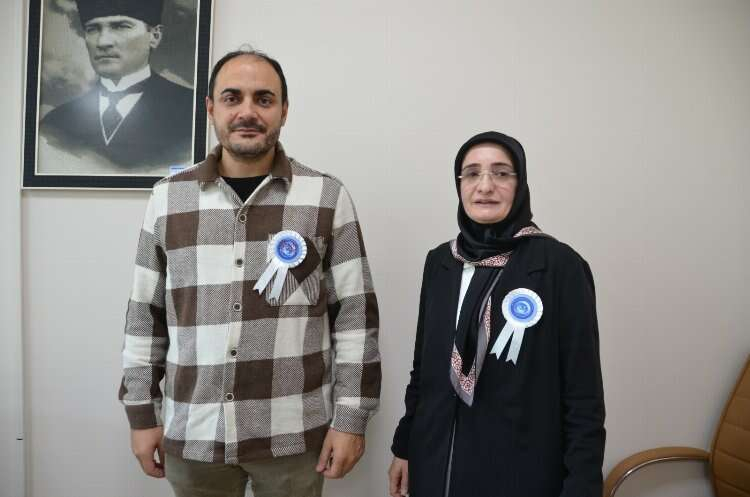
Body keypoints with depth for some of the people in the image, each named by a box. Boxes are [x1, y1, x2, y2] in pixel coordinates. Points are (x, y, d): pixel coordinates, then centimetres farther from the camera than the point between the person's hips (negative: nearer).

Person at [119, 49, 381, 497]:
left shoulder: (328, 197, -4)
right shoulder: (168, 197, 3)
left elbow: (356, 314, -4)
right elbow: (146, 316, 8)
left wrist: (351, 417, -6)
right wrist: (142, 412, 7)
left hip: (294, 432, -2)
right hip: (192, 434, 2)